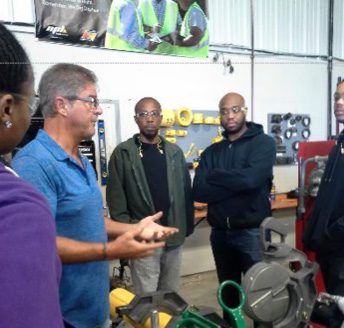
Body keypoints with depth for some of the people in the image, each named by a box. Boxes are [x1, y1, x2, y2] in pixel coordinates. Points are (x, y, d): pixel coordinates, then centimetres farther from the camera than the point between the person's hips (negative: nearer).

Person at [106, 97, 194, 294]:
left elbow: (186, 191, 10)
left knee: (171, 295, 18)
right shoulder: (123, 153, -4)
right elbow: (115, 196, -6)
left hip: (174, 236, 4)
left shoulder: (175, 152, 7)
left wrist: (188, 225, 7)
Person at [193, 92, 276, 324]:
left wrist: (215, 177, -10)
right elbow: (199, 191, -7)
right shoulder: (211, 152, 6)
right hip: (220, 233, 5)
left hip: (252, 232, -4)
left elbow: (251, 179, -24)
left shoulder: (263, 143, -6)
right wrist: (234, 184, -18)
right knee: (228, 292, 21)